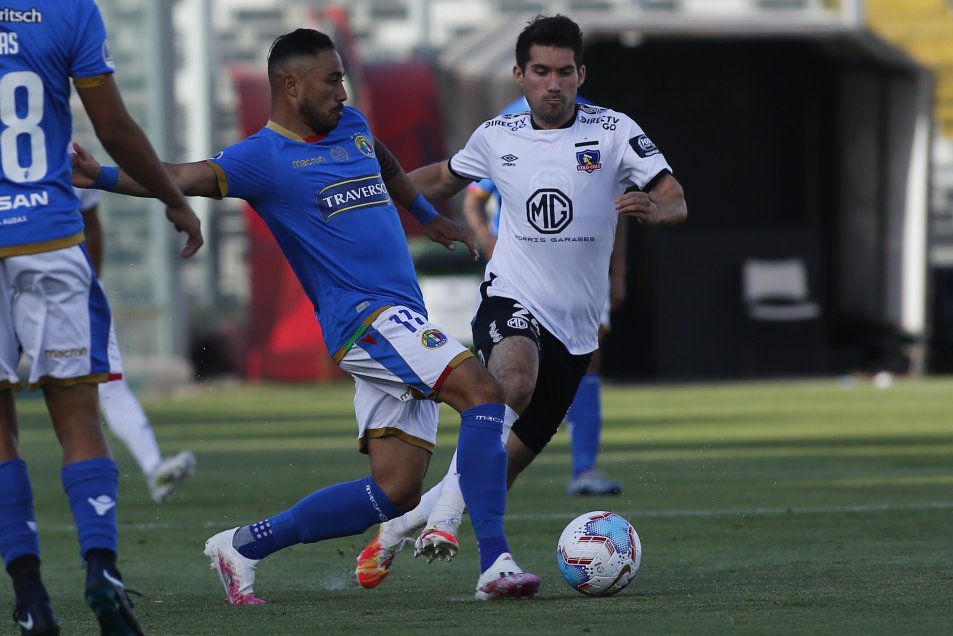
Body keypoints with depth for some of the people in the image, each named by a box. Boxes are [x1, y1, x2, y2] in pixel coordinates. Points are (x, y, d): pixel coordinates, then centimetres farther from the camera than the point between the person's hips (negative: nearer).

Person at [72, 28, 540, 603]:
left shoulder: (352, 126, 17)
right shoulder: (265, 156, -6)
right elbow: (185, 178, -18)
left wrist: (427, 215, 51)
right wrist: (103, 177, -33)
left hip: (402, 329, 8)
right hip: (366, 316, -8)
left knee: (396, 492, 1)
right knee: (484, 391, -25)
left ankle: (243, 546, 12)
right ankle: (495, 562, -29)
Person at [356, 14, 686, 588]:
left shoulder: (614, 132, -4)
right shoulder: (497, 137, 3)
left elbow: (676, 203, -9)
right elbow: (444, 179, 24)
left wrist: (653, 208, -32)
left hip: (575, 328, 1)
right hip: (511, 301, -1)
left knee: (506, 466, 5)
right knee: (513, 382, -38)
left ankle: (398, 528, 27)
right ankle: (446, 512, -33)